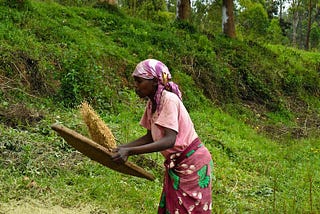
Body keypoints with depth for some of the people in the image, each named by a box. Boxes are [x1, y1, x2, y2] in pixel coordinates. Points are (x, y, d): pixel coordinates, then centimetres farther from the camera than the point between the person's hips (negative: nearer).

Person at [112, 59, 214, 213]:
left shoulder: (169, 99, -23)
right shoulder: (152, 104, 2)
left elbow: (169, 140, -31)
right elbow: (150, 137, 7)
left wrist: (130, 151, -37)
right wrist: (121, 148, -5)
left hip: (193, 164, -8)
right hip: (175, 165, 8)